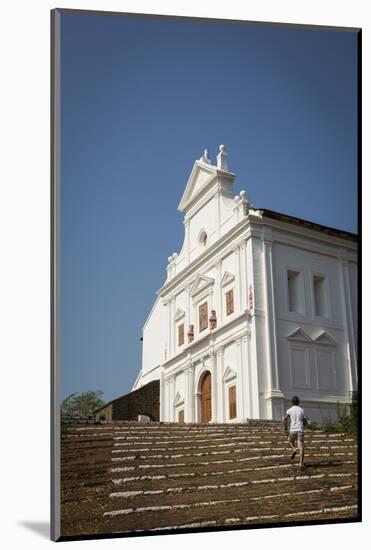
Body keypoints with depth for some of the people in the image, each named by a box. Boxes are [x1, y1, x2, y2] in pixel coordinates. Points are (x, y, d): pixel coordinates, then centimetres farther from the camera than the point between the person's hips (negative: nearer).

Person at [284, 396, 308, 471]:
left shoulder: (289, 410, 4)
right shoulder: (301, 410, 9)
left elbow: (285, 418, -14)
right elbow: (305, 422, 11)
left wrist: (286, 429, -7)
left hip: (292, 430, 0)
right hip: (300, 430, 0)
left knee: (291, 441, 29)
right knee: (301, 448, -3)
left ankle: (294, 449, -1)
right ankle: (301, 464, -16)